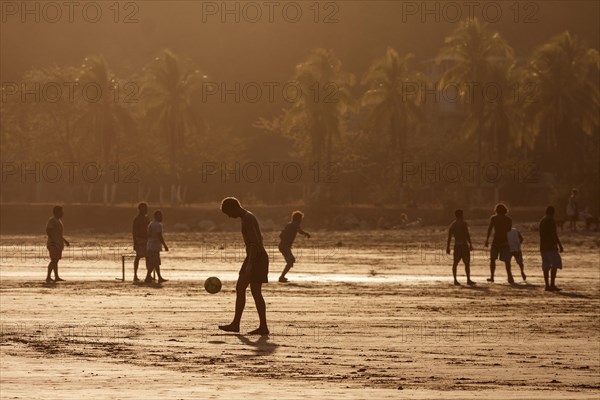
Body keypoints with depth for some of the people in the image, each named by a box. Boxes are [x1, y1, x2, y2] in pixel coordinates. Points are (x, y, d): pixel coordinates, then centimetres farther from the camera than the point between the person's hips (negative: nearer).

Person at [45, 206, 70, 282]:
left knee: (56, 260, 9)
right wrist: (52, 241, -27)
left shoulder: (58, 220, 19)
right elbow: (48, 231, -20)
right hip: (53, 244, -10)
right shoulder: (51, 220, -11)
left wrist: (65, 241, 24)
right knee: (54, 260, -15)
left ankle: (56, 277, 11)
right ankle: (48, 277, -17)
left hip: (58, 244, 10)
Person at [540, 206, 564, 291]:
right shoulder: (551, 221, -10)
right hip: (551, 246, -8)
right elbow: (554, 234, -16)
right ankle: (552, 284, -16)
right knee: (555, 265, -8)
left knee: (546, 266, 6)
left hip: (543, 246, 8)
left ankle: (547, 285, 3)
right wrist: (560, 245, -14)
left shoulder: (542, 221, 16)